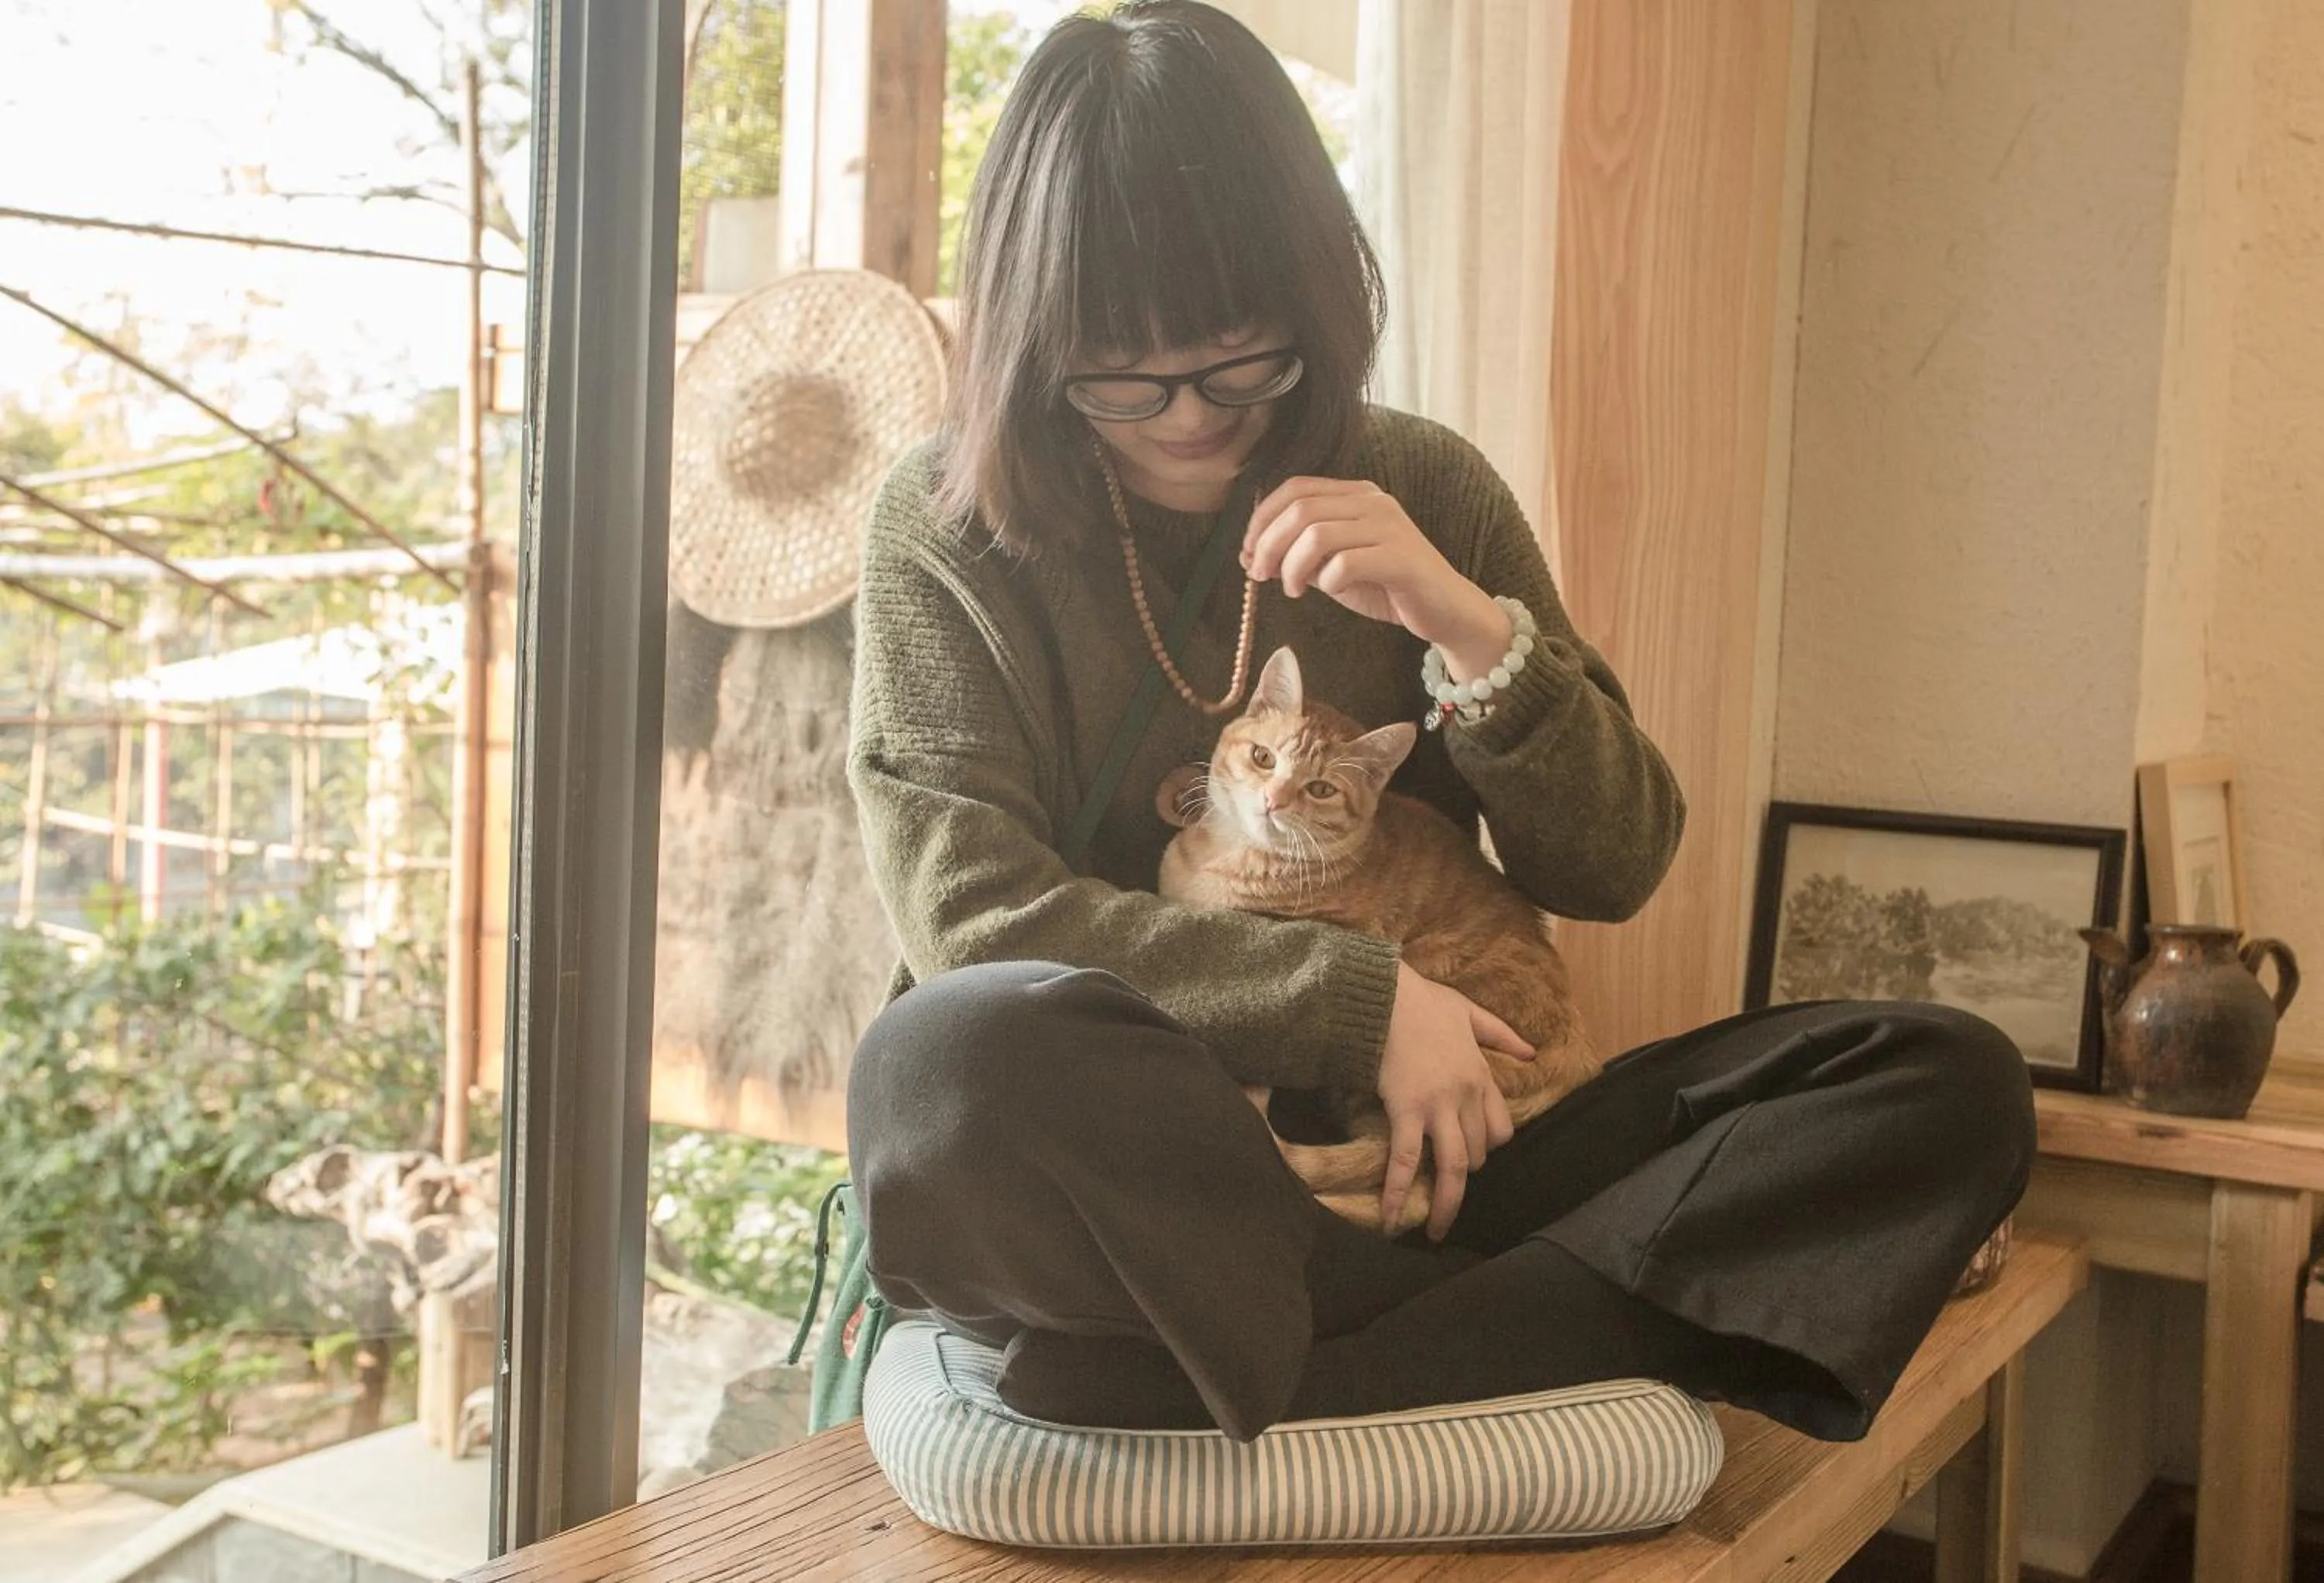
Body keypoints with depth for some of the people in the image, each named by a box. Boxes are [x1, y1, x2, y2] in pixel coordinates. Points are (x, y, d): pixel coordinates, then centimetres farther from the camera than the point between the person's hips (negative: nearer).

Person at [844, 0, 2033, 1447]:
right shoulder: (952, 528, 0)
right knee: (950, 1062, -39)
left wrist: (1470, 629, -13)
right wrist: (1362, 999, -16)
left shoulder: (1427, 494, 8)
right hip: (1126, 1172, -3)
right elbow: (967, 909, -12)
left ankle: (1289, 1377, -25)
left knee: (1951, 1089, -15)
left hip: (1426, 1145, 4)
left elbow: (1616, 870, 5)